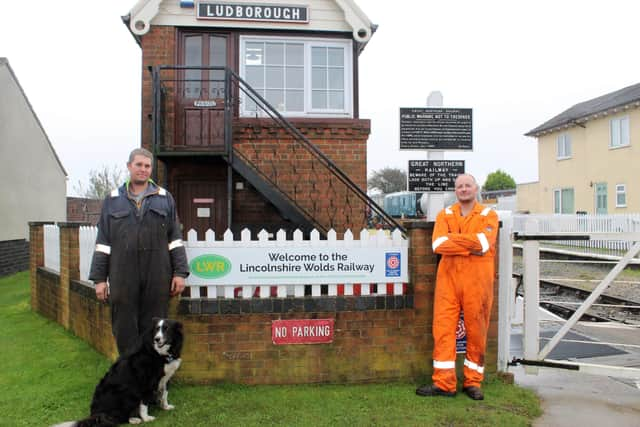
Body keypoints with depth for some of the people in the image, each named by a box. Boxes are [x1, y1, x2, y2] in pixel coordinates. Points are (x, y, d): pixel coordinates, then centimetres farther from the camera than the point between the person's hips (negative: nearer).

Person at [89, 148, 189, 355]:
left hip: (157, 277, 0)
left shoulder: (165, 198, 11)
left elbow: (175, 239, 8)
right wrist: (99, 278, 4)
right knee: (124, 330, 5)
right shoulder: (113, 200, 12)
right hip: (123, 278, 1)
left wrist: (180, 272, 1)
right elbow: (103, 242, 9)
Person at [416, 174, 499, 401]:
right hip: (448, 278, 2)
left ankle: (473, 382, 19)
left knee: (476, 330, 5)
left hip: (477, 281, -1)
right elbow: (438, 245, -7)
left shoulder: (488, 215, 6)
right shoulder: (444, 215, 11)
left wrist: (452, 238, -10)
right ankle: (443, 383, 8)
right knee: (443, 328, 0)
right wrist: (470, 246, -13)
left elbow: (484, 242, -14)